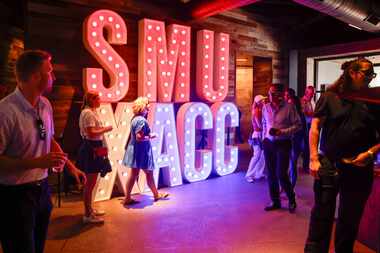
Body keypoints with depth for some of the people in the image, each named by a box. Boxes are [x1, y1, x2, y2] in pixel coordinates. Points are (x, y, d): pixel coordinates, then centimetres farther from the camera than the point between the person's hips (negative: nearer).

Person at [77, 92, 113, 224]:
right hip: (91, 149, -11)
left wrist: (102, 129, 9)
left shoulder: (91, 112, 15)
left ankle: (90, 209, 32)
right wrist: (105, 129, -14)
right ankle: (88, 215, 7)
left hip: (93, 148, 11)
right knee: (90, 183, -3)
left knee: (90, 182, 19)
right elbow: (91, 133, -25)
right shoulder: (88, 113, -16)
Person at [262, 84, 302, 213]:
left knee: (281, 174, -8)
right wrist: (264, 137, 13)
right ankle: (275, 202, 24)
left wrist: (282, 132, -19)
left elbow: (297, 125, -9)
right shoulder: (266, 107, 6)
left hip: (283, 144, -5)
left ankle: (292, 200, 18)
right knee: (271, 175, 9)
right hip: (268, 143, 5)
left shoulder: (289, 107, -10)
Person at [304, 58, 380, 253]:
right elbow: (315, 127, -3)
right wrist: (314, 159, -11)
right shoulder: (330, 97, 1)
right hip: (328, 165, -3)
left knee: (350, 218, 15)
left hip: (359, 169, 3)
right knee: (321, 215, 0)